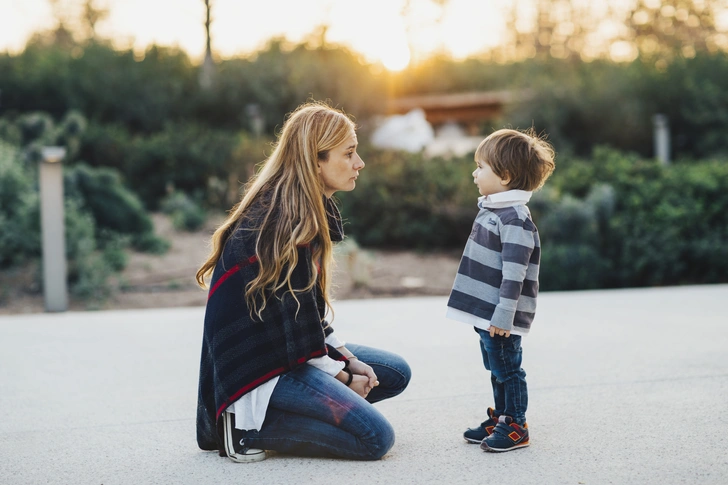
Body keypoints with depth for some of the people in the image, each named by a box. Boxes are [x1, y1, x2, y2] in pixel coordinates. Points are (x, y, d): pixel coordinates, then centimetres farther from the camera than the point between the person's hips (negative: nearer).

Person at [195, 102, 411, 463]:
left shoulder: (308, 211, 9)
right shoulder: (283, 220, -21)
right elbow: (293, 315, -19)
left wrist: (348, 358, 5)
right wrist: (343, 378, -7)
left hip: (291, 348, 10)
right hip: (260, 367, -10)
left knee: (396, 373, 13)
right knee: (376, 438, -17)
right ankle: (248, 426, -9)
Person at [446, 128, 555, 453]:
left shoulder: (515, 220, -20)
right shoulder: (491, 210, 12)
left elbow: (514, 274, -23)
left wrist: (503, 316, -24)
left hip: (501, 318, -10)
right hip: (485, 312, 10)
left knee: (507, 369, 0)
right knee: (496, 369, 18)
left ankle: (515, 426, 10)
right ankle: (500, 417, 29)